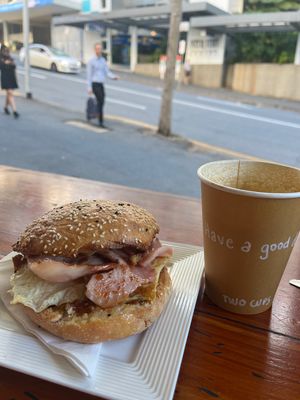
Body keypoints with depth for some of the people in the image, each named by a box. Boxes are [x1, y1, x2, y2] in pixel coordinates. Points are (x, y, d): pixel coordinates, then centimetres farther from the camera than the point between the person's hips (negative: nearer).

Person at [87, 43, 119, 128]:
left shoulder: (103, 60, 13)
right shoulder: (91, 61, -5)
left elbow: (107, 72, 7)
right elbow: (89, 75, -6)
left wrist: (114, 77, -14)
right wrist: (89, 88, -11)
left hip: (101, 84, 6)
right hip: (95, 84, -6)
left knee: (101, 103, 8)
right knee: (100, 102, -14)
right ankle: (101, 122, -10)